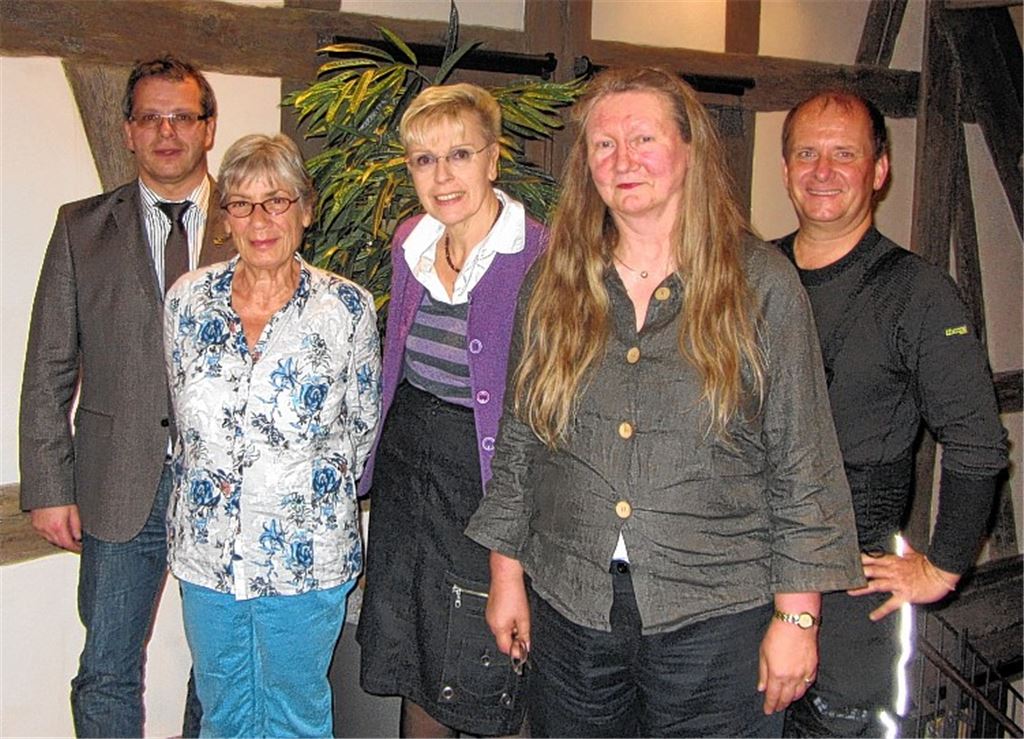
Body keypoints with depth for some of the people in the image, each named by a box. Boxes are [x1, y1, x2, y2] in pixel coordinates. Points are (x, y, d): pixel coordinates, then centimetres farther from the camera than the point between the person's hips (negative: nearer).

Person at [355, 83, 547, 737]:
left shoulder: (540, 257, -18)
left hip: (490, 483, -6)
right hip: (406, 473, 6)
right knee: (415, 669, 20)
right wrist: (376, 460, 16)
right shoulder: (411, 241, 3)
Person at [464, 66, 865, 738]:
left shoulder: (762, 284, -6)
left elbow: (804, 464, -5)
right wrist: (507, 573, 9)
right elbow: (518, 444, 10)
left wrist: (796, 614, -7)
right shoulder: (554, 285, 4)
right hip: (568, 610, 3)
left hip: (714, 617, -3)